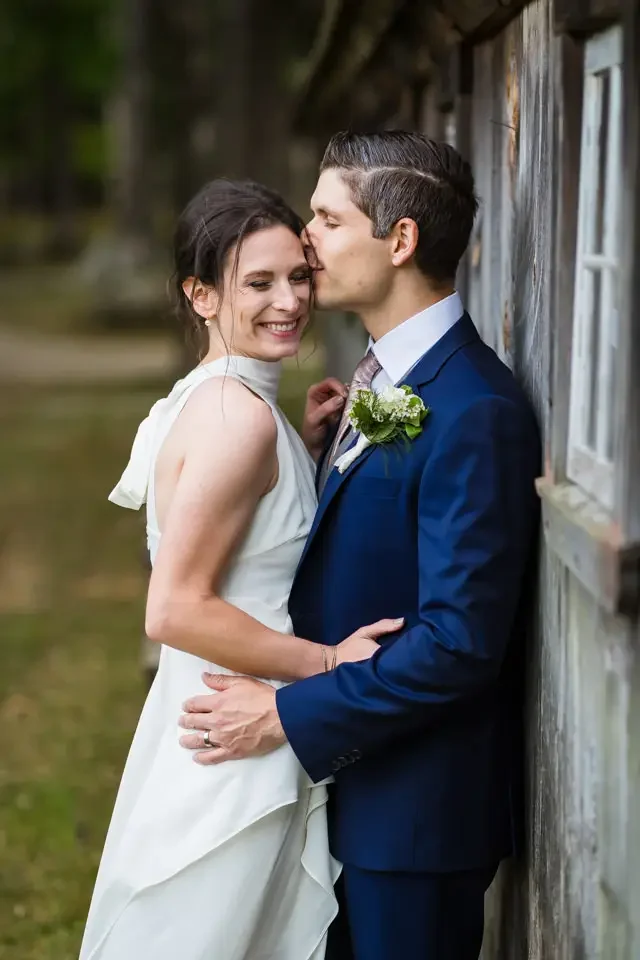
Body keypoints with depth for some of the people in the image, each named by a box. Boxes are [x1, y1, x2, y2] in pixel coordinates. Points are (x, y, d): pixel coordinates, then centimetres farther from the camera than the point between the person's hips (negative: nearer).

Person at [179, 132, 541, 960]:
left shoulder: (475, 413, -23)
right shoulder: (383, 376, 7)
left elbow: (460, 641, -25)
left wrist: (290, 715, -21)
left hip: (417, 805, -9)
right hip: (352, 777, 9)